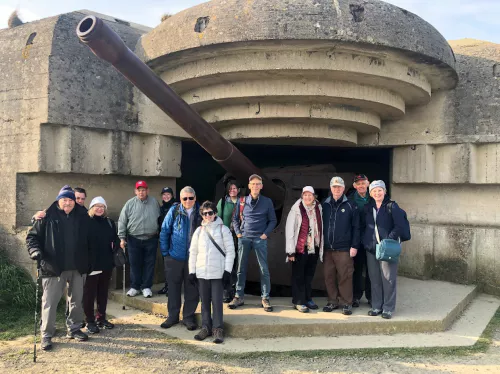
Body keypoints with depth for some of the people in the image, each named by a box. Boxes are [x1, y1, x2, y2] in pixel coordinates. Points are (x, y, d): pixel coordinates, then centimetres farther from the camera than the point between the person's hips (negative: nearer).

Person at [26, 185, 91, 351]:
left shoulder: (83, 216, 3)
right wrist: (36, 253, -17)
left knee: (77, 300, 13)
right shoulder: (48, 216, -5)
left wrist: (89, 261, 9)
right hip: (53, 267, -3)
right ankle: (46, 335, 13)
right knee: (50, 302, 1)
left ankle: (74, 329, 29)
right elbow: (32, 236, -2)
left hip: (78, 267, 3)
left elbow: (89, 240, 11)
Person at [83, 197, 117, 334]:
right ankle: (89, 321, 11)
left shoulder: (110, 222, 9)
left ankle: (101, 318, 25)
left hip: (106, 263, 5)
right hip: (90, 263, -5)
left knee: (103, 291, 14)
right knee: (89, 293, 3)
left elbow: (115, 240, 13)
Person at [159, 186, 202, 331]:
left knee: (192, 288, 6)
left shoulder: (200, 212, -2)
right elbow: (164, 231, 2)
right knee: (173, 287, 10)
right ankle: (173, 316, 25)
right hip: (175, 257, 0)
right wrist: (165, 252, 0)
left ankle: (188, 317, 20)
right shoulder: (174, 211, -3)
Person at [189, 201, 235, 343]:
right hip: (202, 272, 3)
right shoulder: (199, 231, 9)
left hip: (218, 272, -3)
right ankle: (206, 327, 18)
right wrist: (192, 271, 6)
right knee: (205, 301, 9)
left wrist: (227, 270, -8)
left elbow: (230, 251, -2)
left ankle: (218, 329, 3)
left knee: (217, 301, -4)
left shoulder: (223, 229, -1)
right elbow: (193, 252, 11)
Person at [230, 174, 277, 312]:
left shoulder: (267, 202, 4)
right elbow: (235, 218, 14)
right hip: (244, 238, 2)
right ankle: (239, 297, 14)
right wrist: (238, 233, 2)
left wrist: (266, 234, -4)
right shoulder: (242, 201, 7)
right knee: (241, 268, 6)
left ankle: (265, 298, 5)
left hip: (260, 239, -1)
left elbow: (273, 220, 7)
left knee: (264, 269, -2)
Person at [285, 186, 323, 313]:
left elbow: (321, 228, 11)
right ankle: (298, 301, 13)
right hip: (300, 249, -4)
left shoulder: (318, 209, 5)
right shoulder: (296, 209, -9)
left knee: (309, 275, 13)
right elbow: (289, 229, -9)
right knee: (298, 276, 4)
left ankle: (308, 299, 25)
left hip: (314, 248, 4)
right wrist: (290, 250, -11)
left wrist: (321, 248, 9)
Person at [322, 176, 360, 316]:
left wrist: (354, 246, -6)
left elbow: (356, 227, -1)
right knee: (329, 277, 8)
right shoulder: (325, 205, 8)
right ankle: (333, 301, 20)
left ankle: (347, 303, 10)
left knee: (345, 277, -1)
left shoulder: (350, 206, 0)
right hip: (327, 248, 3)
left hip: (344, 249, -3)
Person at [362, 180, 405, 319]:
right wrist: (366, 240, 7)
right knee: (374, 279, 10)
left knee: (388, 278, -2)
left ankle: (388, 308, 8)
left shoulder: (392, 206, -3)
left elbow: (399, 226, -8)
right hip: (371, 248, 5)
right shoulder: (367, 207, 11)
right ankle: (376, 306, 20)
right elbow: (363, 226, 18)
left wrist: (388, 240, -14)